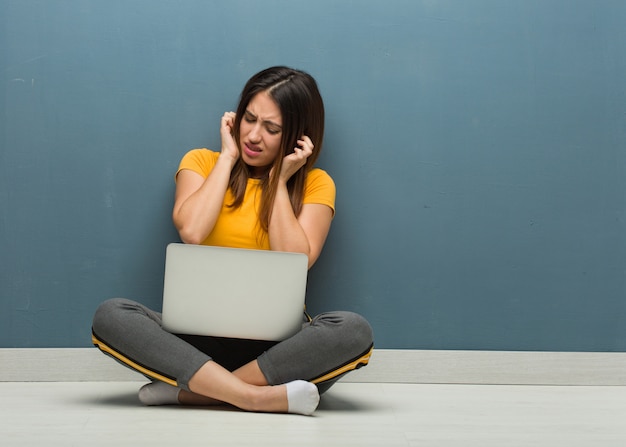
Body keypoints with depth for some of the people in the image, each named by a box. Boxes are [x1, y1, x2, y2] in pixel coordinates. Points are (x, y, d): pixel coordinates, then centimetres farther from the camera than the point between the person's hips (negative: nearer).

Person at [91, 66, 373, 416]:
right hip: (200, 338, 1)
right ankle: (260, 397, -31)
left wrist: (279, 181, -5)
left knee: (354, 331, -31)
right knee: (111, 316, -26)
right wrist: (227, 157, -2)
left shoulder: (314, 184, 6)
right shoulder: (202, 162, 9)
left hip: (276, 344, 0)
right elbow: (191, 232, -11)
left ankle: (189, 391, -25)